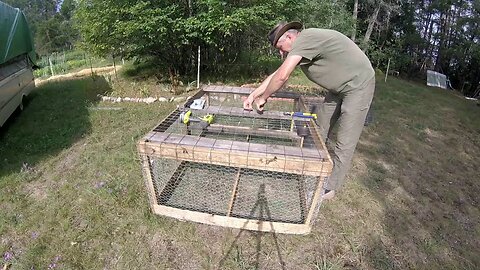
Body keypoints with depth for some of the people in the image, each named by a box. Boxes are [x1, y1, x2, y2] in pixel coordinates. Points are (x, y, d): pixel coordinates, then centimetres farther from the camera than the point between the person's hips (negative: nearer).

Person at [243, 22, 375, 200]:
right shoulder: (301, 47, 4)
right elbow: (277, 74, 7)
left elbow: (282, 77, -31)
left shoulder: (304, 38, -25)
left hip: (358, 84, -10)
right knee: (319, 131, 15)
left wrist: (263, 98, -15)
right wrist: (253, 95, 4)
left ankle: (330, 188, 10)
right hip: (339, 87, 10)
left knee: (344, 143, -3)